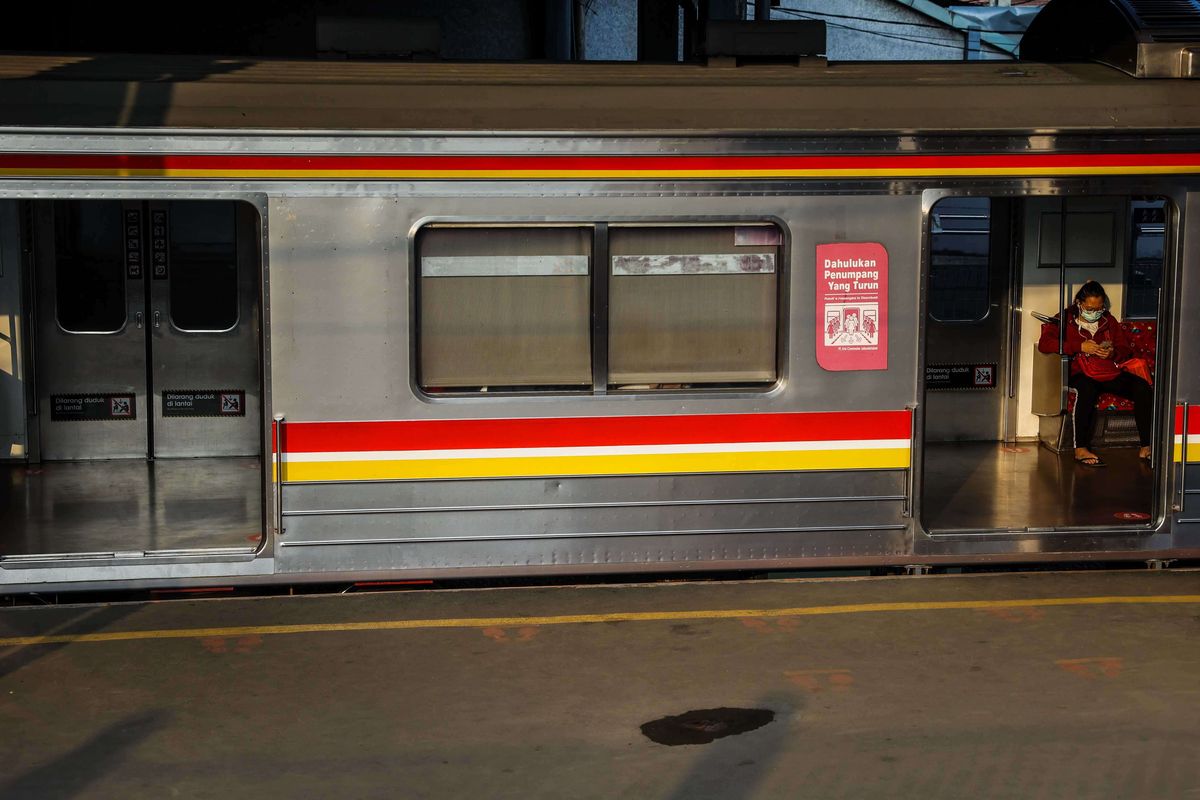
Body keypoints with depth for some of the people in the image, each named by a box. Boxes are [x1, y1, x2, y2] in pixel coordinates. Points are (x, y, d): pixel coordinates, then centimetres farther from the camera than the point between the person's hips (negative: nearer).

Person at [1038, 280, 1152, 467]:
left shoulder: (1109, 321, 22)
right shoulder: (1065, 319, 8)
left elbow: (1127, 349, 24)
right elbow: (1044, 343, -8)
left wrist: (1113, 353, -2)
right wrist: (1080, 347, -15)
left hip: (1111, 374, 5)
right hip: (1081, 374, -5)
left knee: (1143, 387, -22)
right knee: (1087, 388, -41)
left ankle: (1146, 448, -19)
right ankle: (1081, 449, -37)